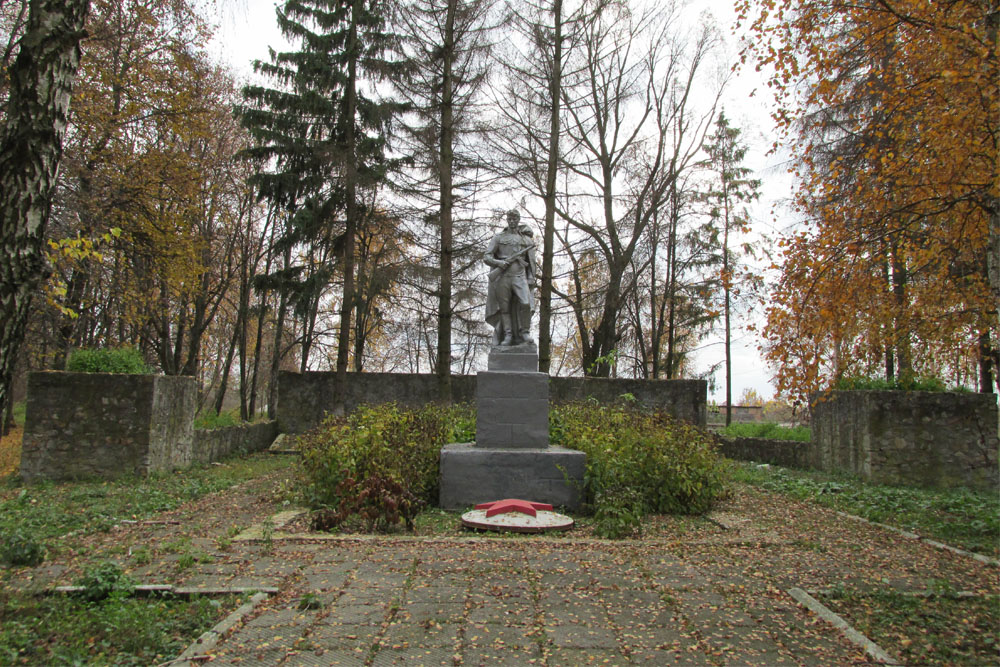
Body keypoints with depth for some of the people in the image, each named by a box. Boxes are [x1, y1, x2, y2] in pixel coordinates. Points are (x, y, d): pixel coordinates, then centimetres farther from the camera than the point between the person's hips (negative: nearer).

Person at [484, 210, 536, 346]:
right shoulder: (499, 238, 10)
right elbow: (486, 257, 3)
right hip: (502, 277, 0)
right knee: (504, 308, -1)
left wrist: (531, 279, 3)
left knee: (525, 304, -17)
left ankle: (525, 332, -3)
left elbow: (531, 261, 14)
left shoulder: (527, 239, 14)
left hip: (519, 276, 0)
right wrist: (498, 262, -17)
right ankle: (508, 336, 5)